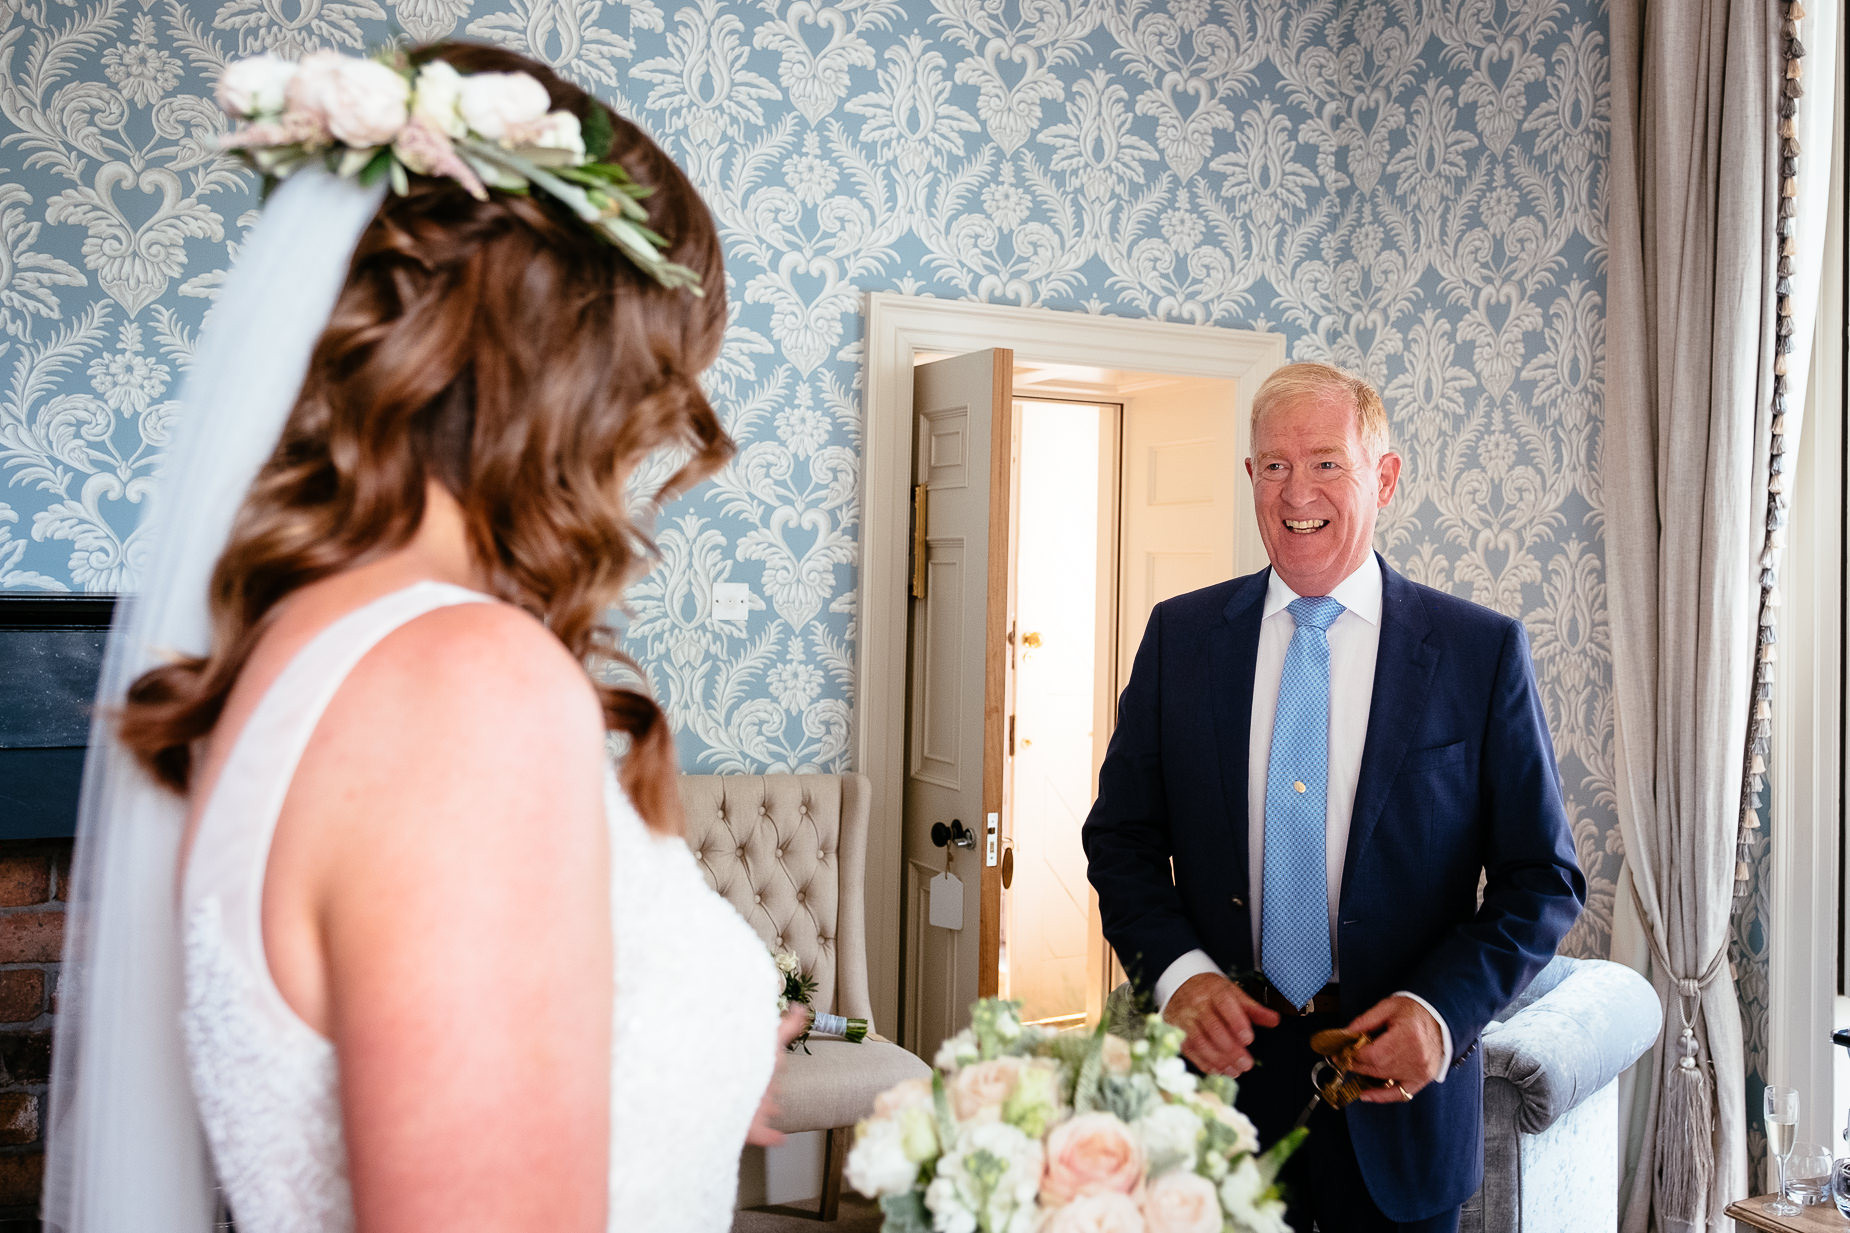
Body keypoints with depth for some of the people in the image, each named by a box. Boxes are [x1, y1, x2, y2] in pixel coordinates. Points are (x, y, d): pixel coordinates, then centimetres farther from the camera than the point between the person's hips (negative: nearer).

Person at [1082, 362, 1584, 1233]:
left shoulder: (1482, 652, -4)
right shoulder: (1179, 636, 1)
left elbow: (1543, 876, -2)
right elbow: (1122, 837, 5)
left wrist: (1443, 1009, -16)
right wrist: (1177, 971, -11)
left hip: (1395, 1099, -1)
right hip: (1222, 1069, 1)